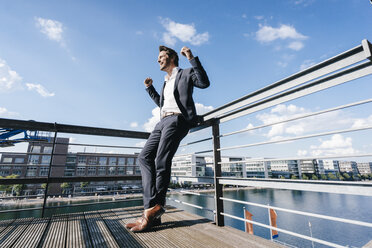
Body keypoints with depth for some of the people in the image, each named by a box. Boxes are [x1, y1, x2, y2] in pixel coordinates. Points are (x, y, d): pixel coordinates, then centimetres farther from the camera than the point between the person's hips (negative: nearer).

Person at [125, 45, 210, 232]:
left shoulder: (185, 74, 10)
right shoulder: (167, 81, 33)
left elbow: (204, 83, -8)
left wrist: (192, 59, -12)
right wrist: (149, 88, 32)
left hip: (177, 119, -8)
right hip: (163, 121, 8)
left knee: (161, 161, -18)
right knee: (144, 157, -9)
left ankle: (155, 209, -8)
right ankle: (152, 210, -12)